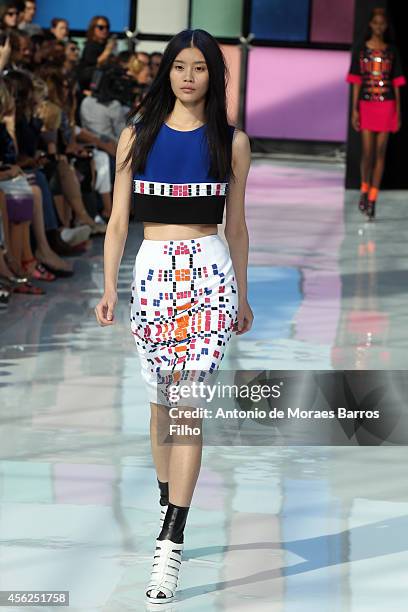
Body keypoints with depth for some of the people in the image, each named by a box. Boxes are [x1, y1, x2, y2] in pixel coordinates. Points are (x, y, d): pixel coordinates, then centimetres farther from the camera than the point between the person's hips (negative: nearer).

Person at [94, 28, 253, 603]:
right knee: (161, 403, 10)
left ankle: (170, 547, -15)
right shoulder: (137, 136, 7)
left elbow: (236, 224, 12)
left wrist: (242, 296, 14)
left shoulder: (231, 141, 6)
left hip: (210, 274, -2)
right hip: (153, 271, 2)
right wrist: (110, 287, -1)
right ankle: (168, 510, 28)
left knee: (188, 406, -11)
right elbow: (118, 220, 7)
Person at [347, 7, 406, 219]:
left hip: (386, 106, 1)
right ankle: (365, 188, 20)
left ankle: (372, 199, 5)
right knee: (367, 151, -5)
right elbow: (356, 82, 3)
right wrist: (354, 110, -4)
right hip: (366, 105, -1)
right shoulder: (360, 50, 3)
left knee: (380, 152, 1)